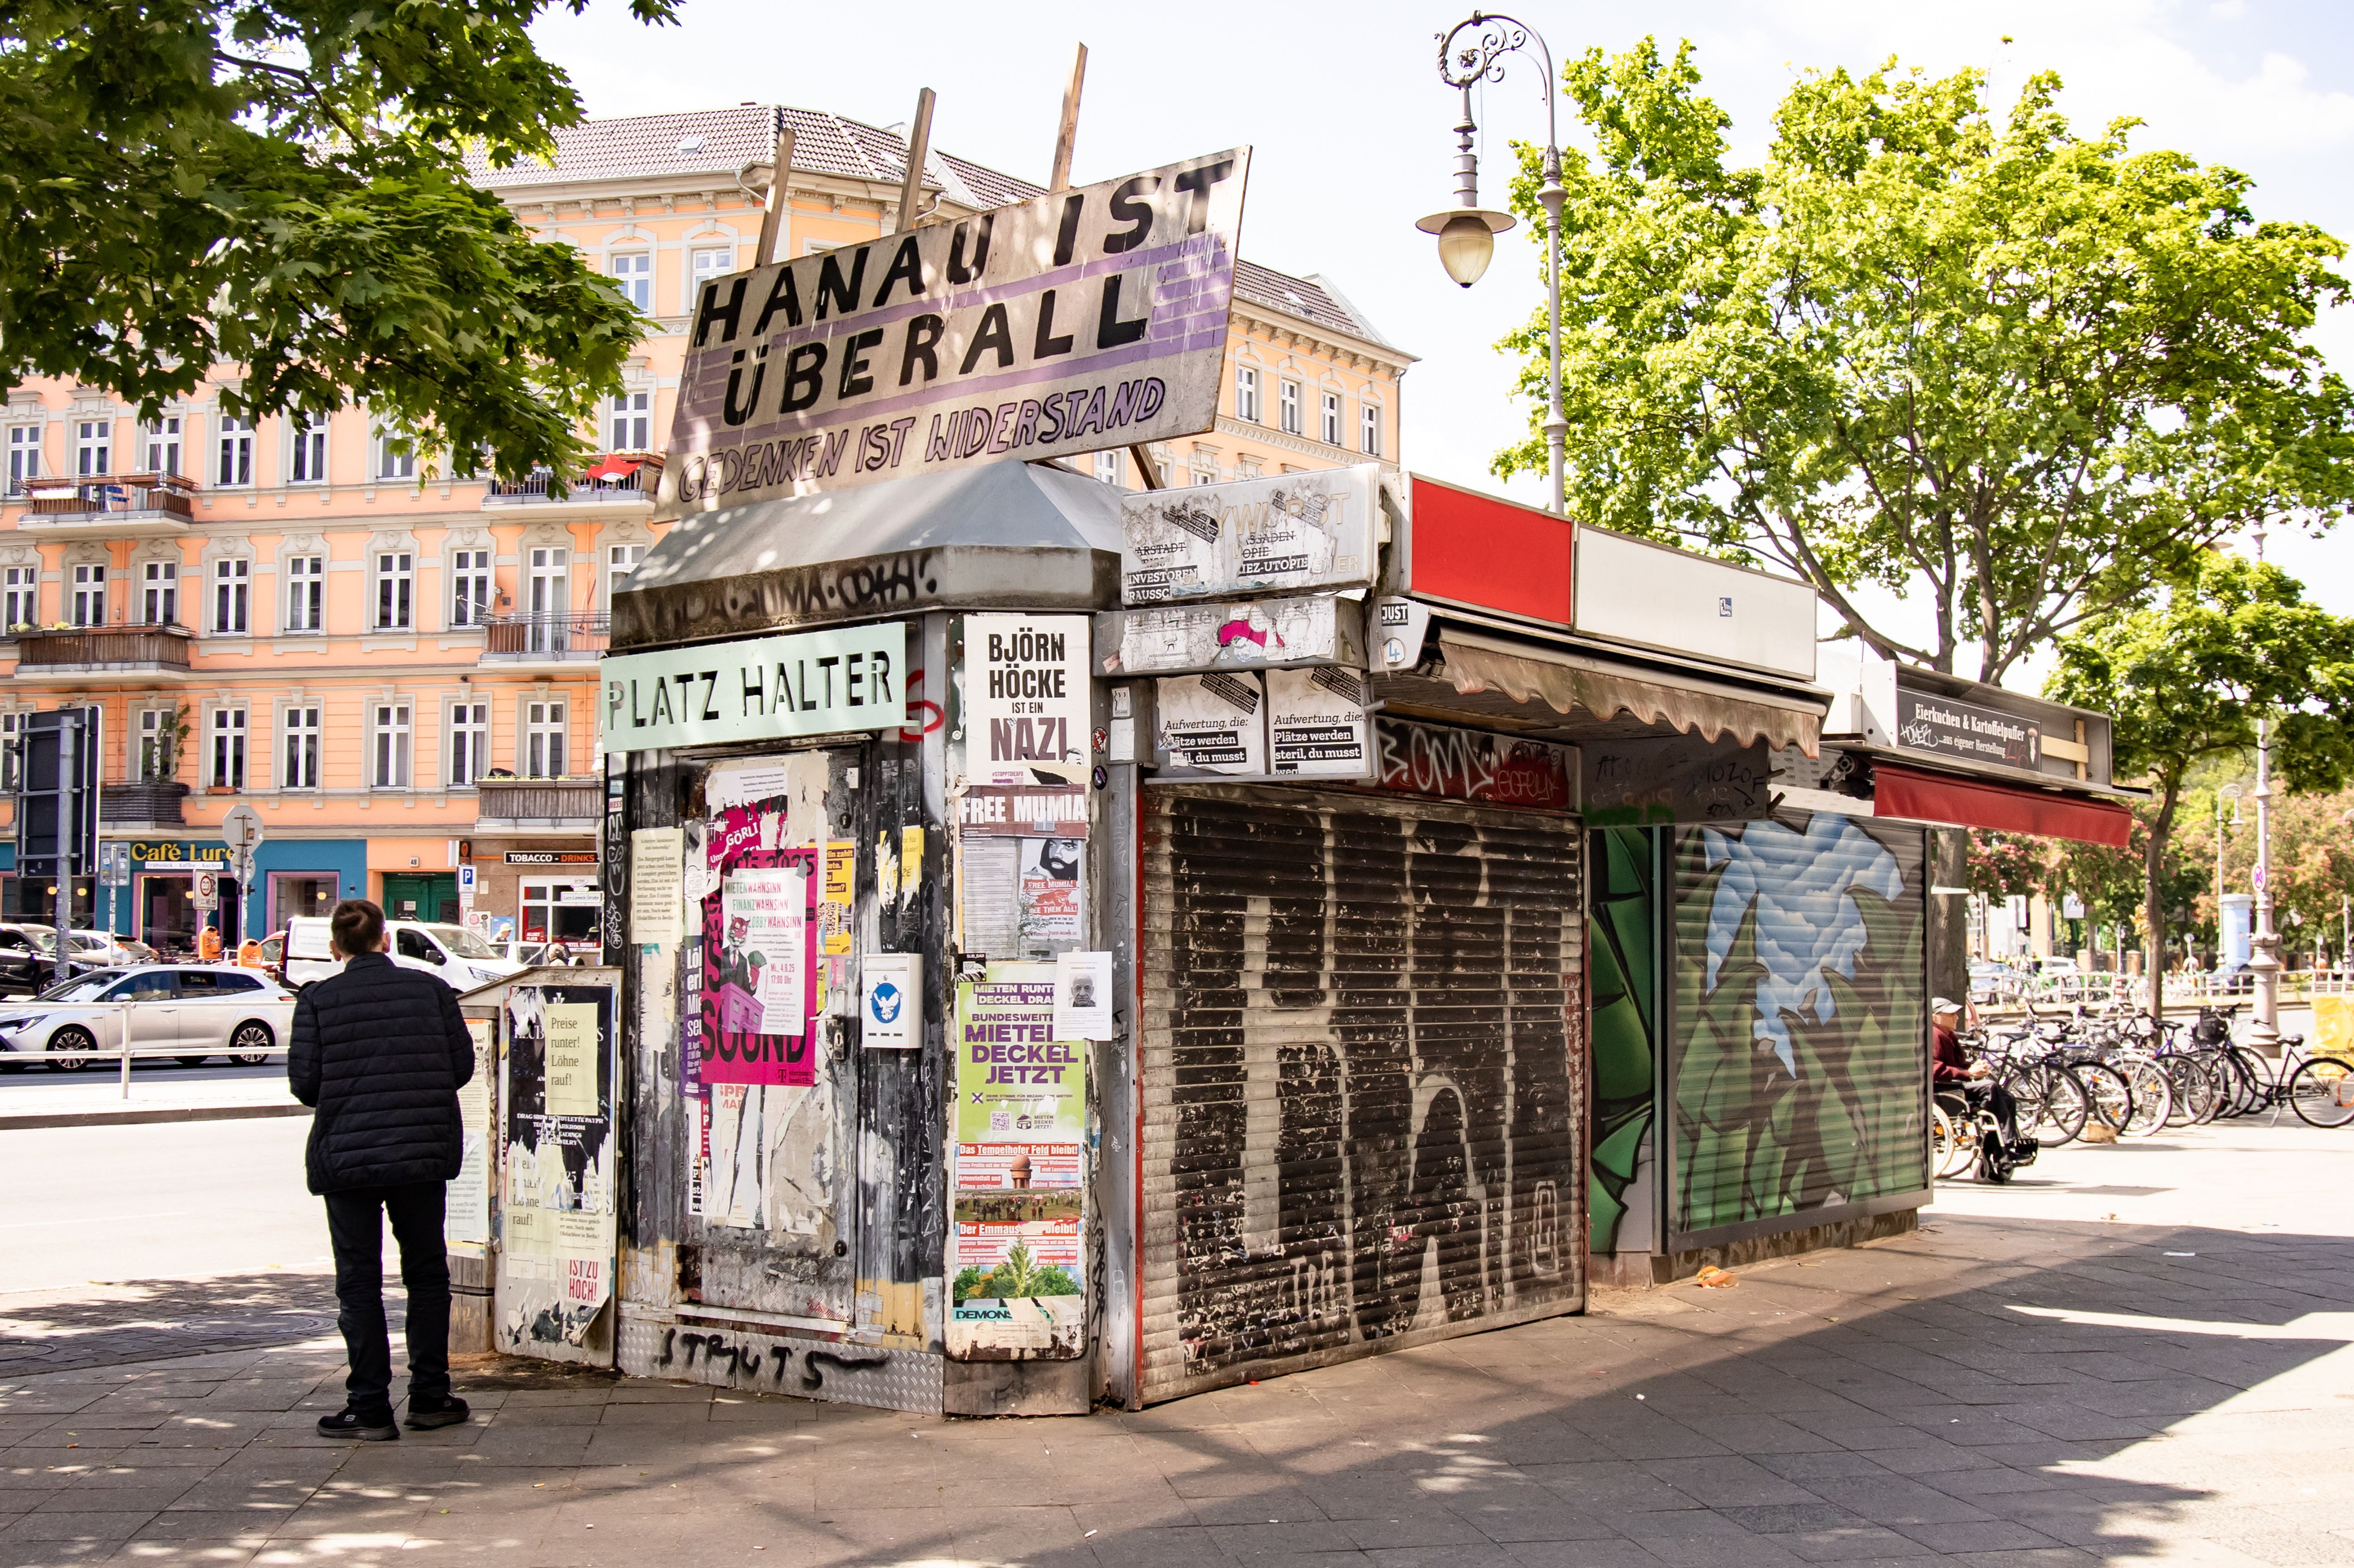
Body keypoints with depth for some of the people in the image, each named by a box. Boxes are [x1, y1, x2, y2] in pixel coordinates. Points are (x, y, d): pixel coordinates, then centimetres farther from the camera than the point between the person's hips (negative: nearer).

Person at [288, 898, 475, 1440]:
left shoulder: (318, 999, -3)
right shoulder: (431, 989, 1)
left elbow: (305, 1081, -6)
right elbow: (462, 1065, 2)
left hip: (348, 1155, -2)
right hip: (425, 1151, 2)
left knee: (358, 1282, 6)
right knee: (427, 1273, 14)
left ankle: (370, 1408, 6)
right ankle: (430, 1398, 19)